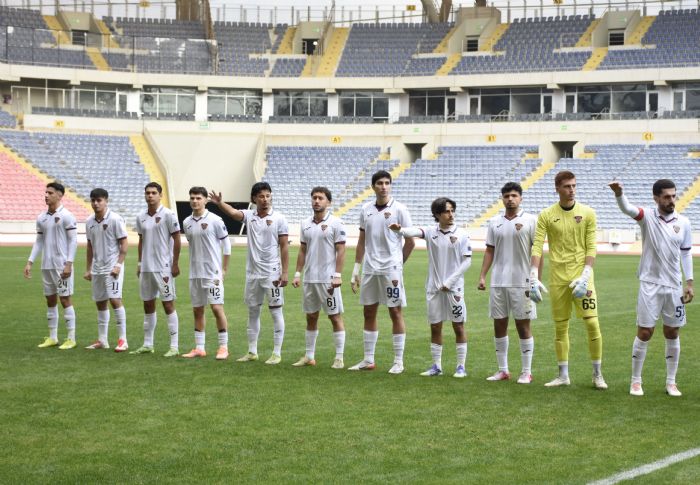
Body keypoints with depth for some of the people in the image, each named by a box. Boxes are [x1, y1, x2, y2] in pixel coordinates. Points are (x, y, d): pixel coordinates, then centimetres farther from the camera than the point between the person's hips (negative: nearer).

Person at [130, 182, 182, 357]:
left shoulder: (168, 215, -8)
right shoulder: (141, 217, 10)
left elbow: (177, 239, -7)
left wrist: (175, 264, -10)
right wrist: (139, 263, 15)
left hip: (164, 268, -6)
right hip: (146, 268, 6)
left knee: (168, 304, -4)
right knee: (148, 305, 11)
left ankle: (174, 346, -1)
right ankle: (147, 344, 19)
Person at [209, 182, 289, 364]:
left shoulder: (278, 219, -4)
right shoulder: (249, 216, 5)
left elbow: (284, 246, -5)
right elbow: (233, 213, -15)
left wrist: (285, 272, -9)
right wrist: (220, 203, -35)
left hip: (272, 273, -4)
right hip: (252, 272, 4)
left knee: (276, 312, -1)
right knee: (253, 312, 11)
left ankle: (277, 353, 4)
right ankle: (252, 352, 21)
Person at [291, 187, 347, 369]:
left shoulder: (335, 223, -6)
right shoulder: (306, 224, 10)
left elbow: (341, 251, -9)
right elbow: (303, 251, 15)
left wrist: (337, 275, -16)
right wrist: (297, 274, 10)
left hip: (328, 279, -6)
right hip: (309, 278, 6)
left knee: (335, 317, -2)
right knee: (311, 317, 11)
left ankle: (339, 358, 2)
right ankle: (309, 356, 18)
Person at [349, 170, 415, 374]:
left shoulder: (399, 210, -5)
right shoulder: (366, 210, 8)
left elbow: (410, 242, -1)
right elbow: (362, 242, 13)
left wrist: (398, 263, 7)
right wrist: (356, 269, 10)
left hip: (391, 270, -5)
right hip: (369, 270, 5)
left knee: (395, 313, 0)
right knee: (369, 313, 9)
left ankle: (398, 361, 6)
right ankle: (368, 360, 17)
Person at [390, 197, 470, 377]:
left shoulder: (461, 235, -3)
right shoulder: (431, 232, 1)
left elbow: (467, 261, -4)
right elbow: (416, 231, -19)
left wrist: (450, 281, -11)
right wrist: (400, 230, -42)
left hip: (454, 288, -2)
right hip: (433, 288, 2)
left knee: (458, 327, 1)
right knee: (435, 327, 7)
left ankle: (461, 367, 9)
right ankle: (436, 366, 16)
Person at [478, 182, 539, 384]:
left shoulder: (530, 221, -3)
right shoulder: (495, 222, 9)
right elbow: (489, 251, 13)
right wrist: (482, 276, 5)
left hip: (522, 283, -4)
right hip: (498, 282, 4)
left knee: (523, 326, 0)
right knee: (499, 325, 6)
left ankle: (526, 372, 7)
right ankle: (502, 370, 16)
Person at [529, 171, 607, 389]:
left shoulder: (587, 213, 0)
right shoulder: (546, 215, 1)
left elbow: (591, 248, -3)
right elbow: (537, 247, -4)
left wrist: (585, 276, -14)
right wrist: (534, 278, -14)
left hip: (581, 276, -1)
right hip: (557, 278, 1)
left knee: (592, 323, -7)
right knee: (560, 327, 7)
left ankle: (597, 374, 6)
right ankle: (563, 375, 17)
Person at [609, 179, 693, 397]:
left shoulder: (683, 222, 3)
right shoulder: (647, 217, -6)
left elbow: (686, 254, 10)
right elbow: (627, 209, -26)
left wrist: (689, 283, 5)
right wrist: (618, 193, -48)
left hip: (674, 287, 3)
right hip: (649, 285, -3)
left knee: (672, 334, 8)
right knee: (644, 333, -1)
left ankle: (671, 382, 18)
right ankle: (636, 381, 11)